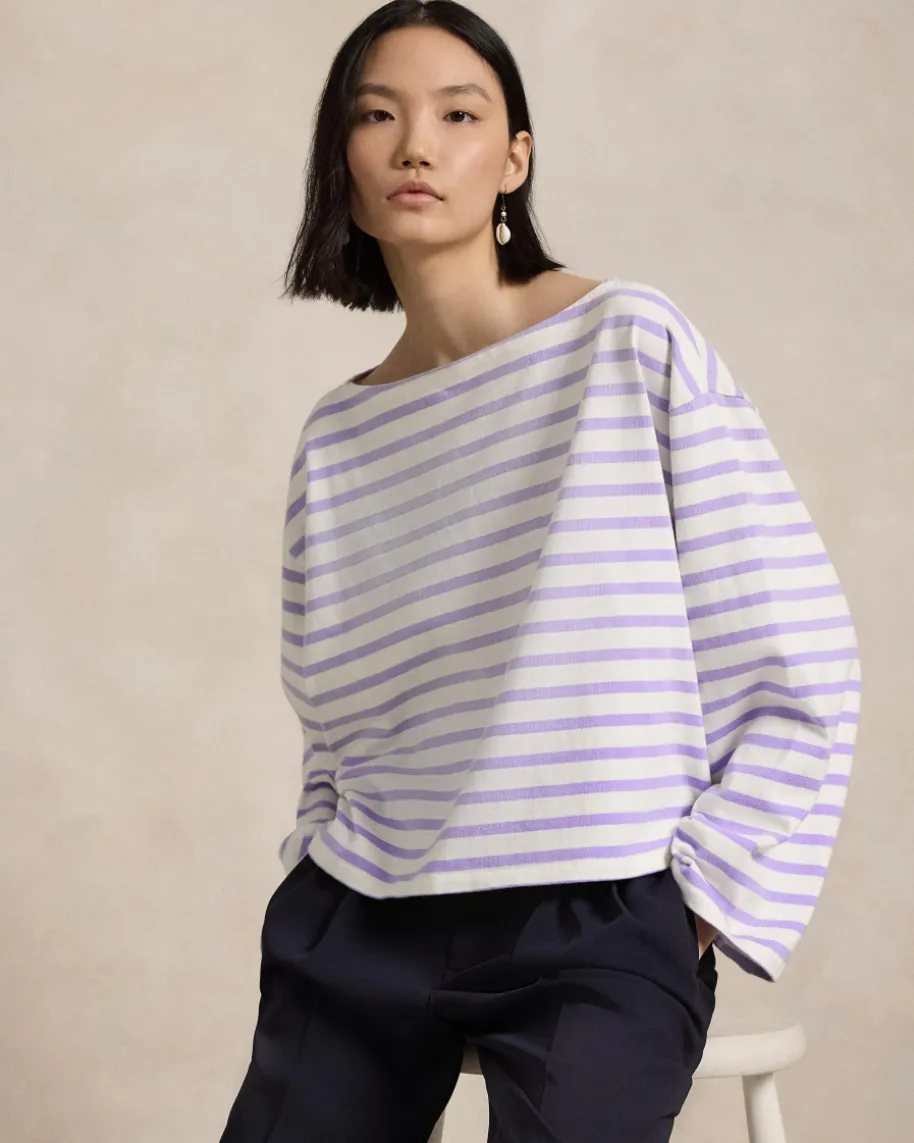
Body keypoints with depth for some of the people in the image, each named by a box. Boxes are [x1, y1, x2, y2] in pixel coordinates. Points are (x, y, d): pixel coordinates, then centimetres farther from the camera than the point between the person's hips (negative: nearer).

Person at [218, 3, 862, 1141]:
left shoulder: (633, 342, -5)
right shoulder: (335, 438, 9)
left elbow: (801, 673, -6)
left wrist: (692, 906, -7)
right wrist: (317, 887, 4)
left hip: (599, 938, -4)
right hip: (357, 933, 4)